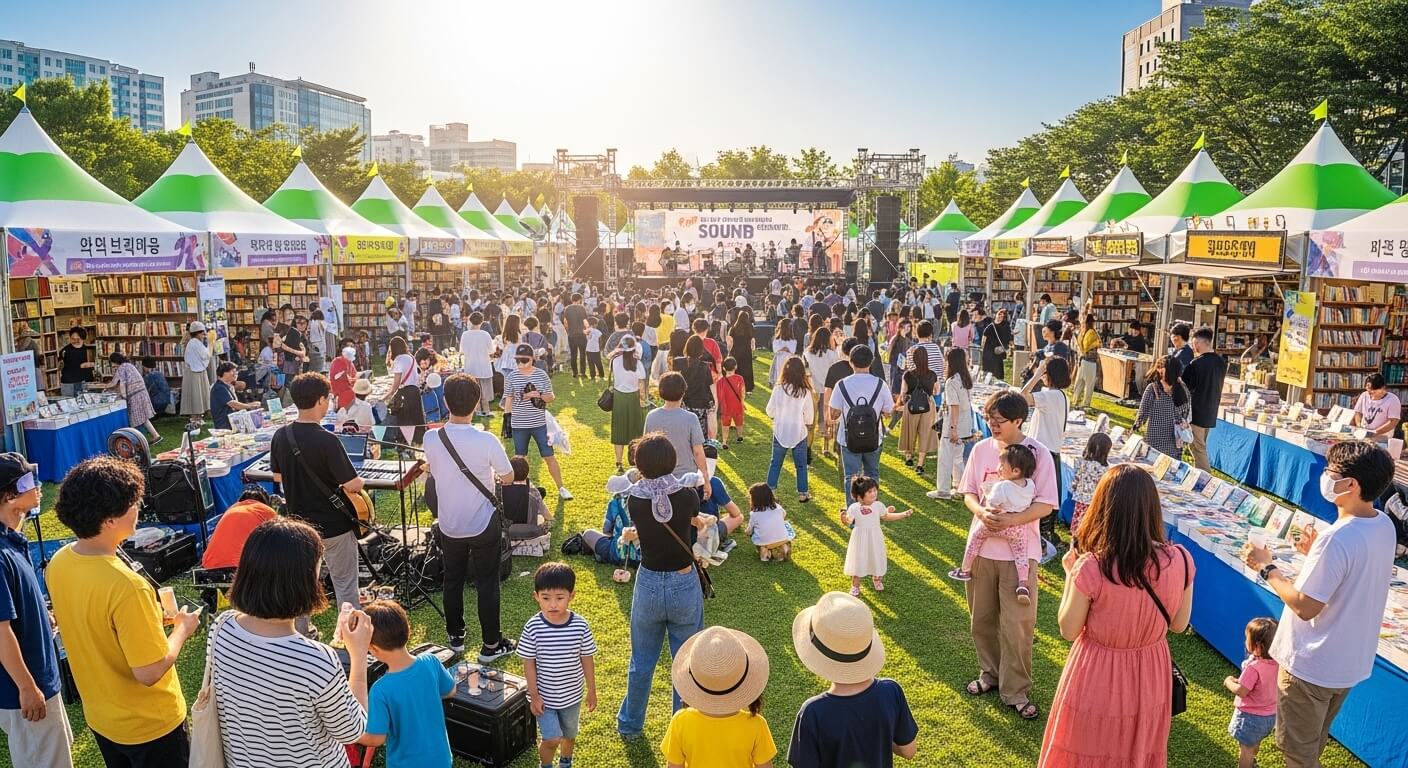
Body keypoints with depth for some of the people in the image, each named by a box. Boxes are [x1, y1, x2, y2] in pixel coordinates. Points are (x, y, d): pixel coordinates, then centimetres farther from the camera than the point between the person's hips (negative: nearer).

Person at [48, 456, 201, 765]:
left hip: (98, 716, 7)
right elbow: (150, 673, -27)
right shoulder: (126, 586, -35)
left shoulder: (58, 564, -10)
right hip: (147, 724, -7)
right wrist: (182, 629, -12)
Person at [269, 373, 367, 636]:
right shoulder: (326, 440, -24)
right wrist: (361, 481, -1)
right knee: (344, 584, 7)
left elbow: (277, 476, 10)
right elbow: (352, 485, -22)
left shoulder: (281, 436, -5)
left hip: (299, 523, 6)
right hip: (334, 525, -6)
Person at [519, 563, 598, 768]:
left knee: (569, 735, 21)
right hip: (544, 696, -2)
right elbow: (529, 663, -10)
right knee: (552, 740, -5)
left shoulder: (581, 626, -17)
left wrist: (592, 692, 2)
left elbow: (587, 660, -5)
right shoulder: (533, 627, -20)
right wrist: (534, 696, -9)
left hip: (572, 695, 2)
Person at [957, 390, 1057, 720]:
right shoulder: (981, 449, 1)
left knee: (1017, 624, 2)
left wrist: (1010, 520, -24)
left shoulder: (1038, 453, -11)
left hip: (1019, 550, -4)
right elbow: (968, 492, 6)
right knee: (982, 617, 16)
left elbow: (1045, 504, -11)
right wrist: (982, 512, -16)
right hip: (981, 545, 4)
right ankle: (990, 673, 36)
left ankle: (1015, 691, 17)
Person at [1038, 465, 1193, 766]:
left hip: (1097, 681, -3)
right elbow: (1178, 624, -2)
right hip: (1149, 679, 3)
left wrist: (1070, 573, -4)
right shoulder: (1180, 560, -17)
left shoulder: (1091, 567, -28)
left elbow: (1068, 630, -13)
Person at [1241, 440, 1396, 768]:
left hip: (1311, 666, -8)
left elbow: (1305, 607, -25)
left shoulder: (1337, 540, -31)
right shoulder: (1384, 526, -4)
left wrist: (1266, 568, -14)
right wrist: (1317, 553, 1)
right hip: (1352, 660, 8)